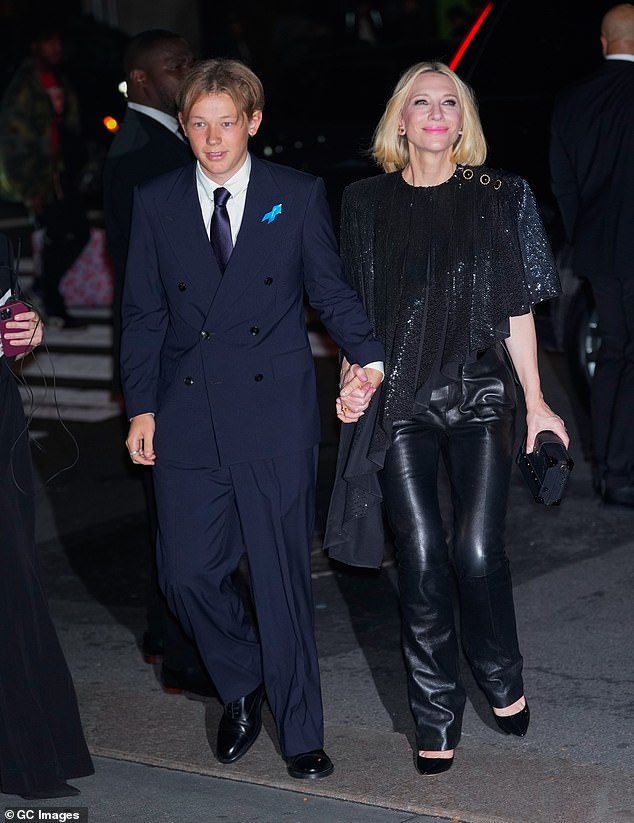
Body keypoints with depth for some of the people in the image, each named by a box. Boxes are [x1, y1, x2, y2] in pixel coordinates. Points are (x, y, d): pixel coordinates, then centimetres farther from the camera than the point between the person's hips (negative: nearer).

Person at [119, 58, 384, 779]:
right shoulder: (155, 202, 6)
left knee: (282, 575, 3)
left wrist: (369, 358, -10)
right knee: (186, 572, 2)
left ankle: (300, 732, 19)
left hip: (275, 415, -2)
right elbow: (143, 314, 8)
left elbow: (331, 292, 5)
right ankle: (242, 689, 30)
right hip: (186, 417, 2)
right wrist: (141, 406, 1)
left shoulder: (299, 196, 2)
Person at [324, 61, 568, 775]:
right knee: (420, 555, -2)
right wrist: (350, 381, 0)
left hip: (479, 394, -1)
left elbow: (517, 308, 7)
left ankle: (501, 682, 21)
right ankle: (436, 718, 12)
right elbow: (355, 309, 13)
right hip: (397, 399, 1)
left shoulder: (499, 196, 5)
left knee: (477, 549, -9)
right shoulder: (365, 202, 8)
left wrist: (536, 402, 7)